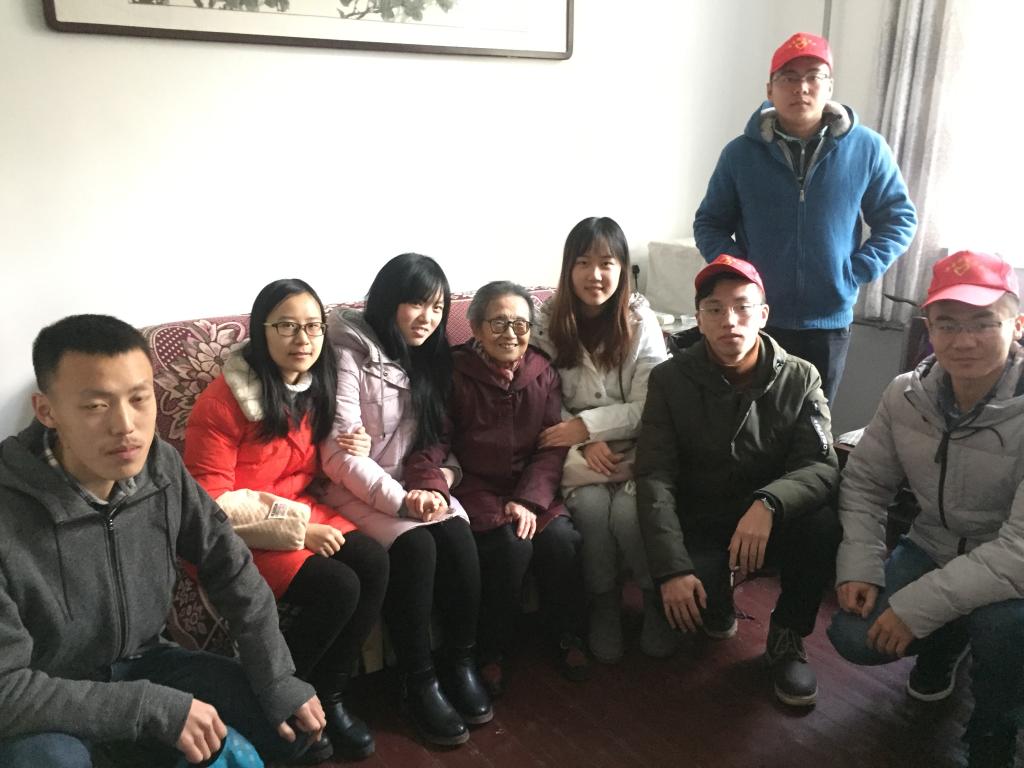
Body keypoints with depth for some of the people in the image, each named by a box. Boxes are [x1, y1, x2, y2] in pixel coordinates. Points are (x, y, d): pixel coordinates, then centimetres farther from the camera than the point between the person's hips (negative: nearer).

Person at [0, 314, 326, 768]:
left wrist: (278, 682, -8)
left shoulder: (161, 467, -13)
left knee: (296, 728, -3)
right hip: (42, 710, -4)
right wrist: (157, 707, -27)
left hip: (142, 663, 5)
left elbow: (232, 571, -4)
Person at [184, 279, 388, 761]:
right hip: (237, 536, -6)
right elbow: (212, 503, -17)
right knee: (337, 588, -26)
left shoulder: (316, 387, 5)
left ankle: (328, 697, -1)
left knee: (374, 564, -20)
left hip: (303, 518, 7)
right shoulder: (223, 399, -17)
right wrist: (298, 528, -20)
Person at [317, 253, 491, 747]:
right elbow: (340, 456, -17)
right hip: (357, 493, -5)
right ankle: (419, 684, -14)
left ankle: (462, 664, -7)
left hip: (415, 486, 5)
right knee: (416, 546, -29)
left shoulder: (429, 356, 8)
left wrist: (436, 482, -10)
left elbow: (436, 440, 10)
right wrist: (400, 500, -24)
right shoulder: (350, 354, -12)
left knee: (458, 537, -23)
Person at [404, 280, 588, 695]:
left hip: (533, 492, 3)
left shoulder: (543, 373, 5)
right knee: (510, 545, -27)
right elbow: (431, 440, -13)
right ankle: (493, 652, -3)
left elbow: (553, 446, 0)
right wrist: (429, 485, -34)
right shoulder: (454, 373, -4)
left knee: (561, 539, -23)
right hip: (477, 490, -3)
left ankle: (566, 637, 4)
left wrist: (529, 499, -15)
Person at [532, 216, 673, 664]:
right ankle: (604, 605, -1)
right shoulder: (547, 322, -3)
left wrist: (587, 423, -19)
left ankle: (657, 599, 4)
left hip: (635, 447, 0)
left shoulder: (640, 320, -4)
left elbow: (650, 407, -9)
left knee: (628, 511, -26)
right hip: (578, 453, 1)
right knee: (592, 506, -27)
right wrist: (583, 443, -16)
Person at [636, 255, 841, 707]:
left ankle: (787, 636, -2)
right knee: (682, 600, -29)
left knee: (823, 525, -31)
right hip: (699, 528, -1)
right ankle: (718, 603, 12)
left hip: (772, 525, 1)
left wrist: (768, 503, -39)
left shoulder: (800, 379, -7)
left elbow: (823, 466, -16)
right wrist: (672, 569, -30)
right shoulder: (670, 380, -9)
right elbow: (655, 479, -17)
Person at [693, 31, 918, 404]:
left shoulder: (866, 148, -2)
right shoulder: (740, 153, -2)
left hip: (829, 321, 1)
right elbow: (709, 223, 6)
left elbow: (899, 219, 5)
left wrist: (857, 272, -8)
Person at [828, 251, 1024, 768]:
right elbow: (864, 484, -2)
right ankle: (946, 645, 22)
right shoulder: (906, 395, -11)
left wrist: (918, 606, -31)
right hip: (933, 550, 4)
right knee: (853, 636, -14)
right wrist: (859, 566, -16)